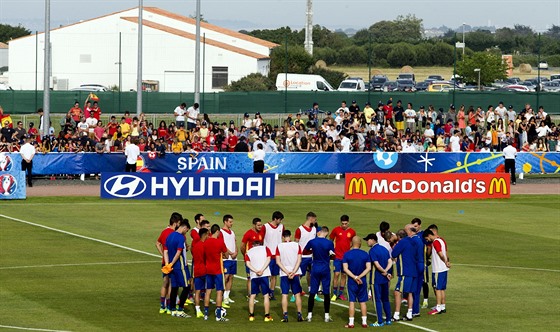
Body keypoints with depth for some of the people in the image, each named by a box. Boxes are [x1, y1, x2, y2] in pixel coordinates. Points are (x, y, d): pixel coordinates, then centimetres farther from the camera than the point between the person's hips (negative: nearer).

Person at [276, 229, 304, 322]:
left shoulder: (279, 246, -2)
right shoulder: (297, 246, -1)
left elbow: (278, 261, -7)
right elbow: (299, 260, -7)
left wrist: (287, 272, -9)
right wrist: (293, 272, -10)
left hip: (284, 274, -1)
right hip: (295, 273, 1)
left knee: (284, 295, 1)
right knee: (297, 294, 8)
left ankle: (285, 316, -5)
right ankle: (299, 315, 8)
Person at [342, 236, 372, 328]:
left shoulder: (347, 254, -6)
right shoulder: (365, 254, -2)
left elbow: (345, 269, -11)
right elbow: (368, 268, -8)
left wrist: (355, 277, -11)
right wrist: (359, 277, -10)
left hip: (351, 282, -1)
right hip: (363, 281, 1)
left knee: (352, 301, 3)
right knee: (362, 302, 9)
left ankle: (351, 323, 2)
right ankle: (364, 322, 11)